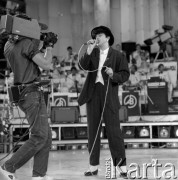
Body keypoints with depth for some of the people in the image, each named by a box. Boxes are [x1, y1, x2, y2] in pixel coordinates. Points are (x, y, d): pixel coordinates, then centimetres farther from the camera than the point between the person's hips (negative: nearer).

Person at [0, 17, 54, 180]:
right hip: (32, 94, -9)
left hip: (23, 94, 9)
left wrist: (39, 42, 13)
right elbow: (46, 65, -17)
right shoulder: (26, 43, -15)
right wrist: (49, 48, -1)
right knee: (39, 137, -7)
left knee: (46, 135, 10)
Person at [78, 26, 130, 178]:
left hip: (109, 95, -4)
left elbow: (125, 74, 0)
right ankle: (93, 166, 11)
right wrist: (88, 52, -16)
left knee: (113, 130, -7)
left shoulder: (117, 55, 4)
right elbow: (83, 66, -4)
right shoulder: (93, 53, 12)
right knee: (93, 130, 6)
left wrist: (114, 75, -18)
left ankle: (122, 165, -5)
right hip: (93, 93, 4)